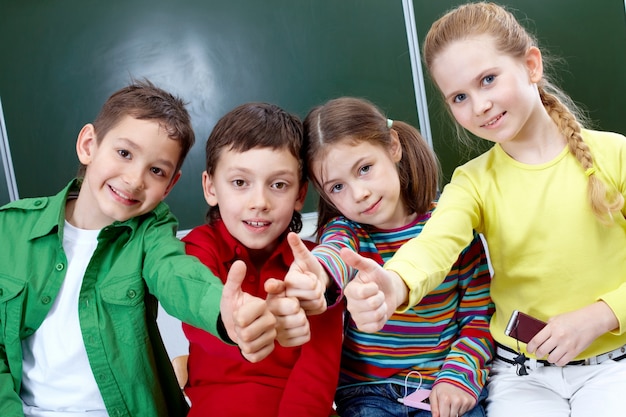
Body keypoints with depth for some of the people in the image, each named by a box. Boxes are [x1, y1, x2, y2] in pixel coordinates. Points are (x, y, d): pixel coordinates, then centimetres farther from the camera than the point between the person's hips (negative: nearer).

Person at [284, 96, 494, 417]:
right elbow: (336, 250, -30)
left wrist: (459, 375, -12)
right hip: (366, 389, 0)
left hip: (442, 386, 1)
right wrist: (317, 272, -53)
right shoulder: (344, 229, -4)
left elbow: (479, 314, 2)